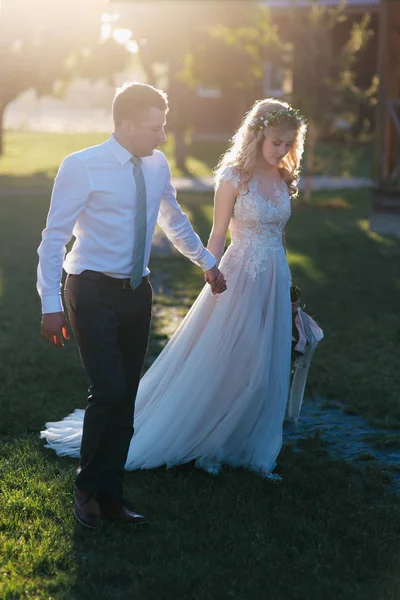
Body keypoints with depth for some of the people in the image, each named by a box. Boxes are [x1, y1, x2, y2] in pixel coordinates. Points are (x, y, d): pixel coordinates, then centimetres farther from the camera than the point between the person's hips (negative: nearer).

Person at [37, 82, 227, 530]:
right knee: (109, 391, -14)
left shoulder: (157, 165, 5)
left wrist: (207, 263, 31)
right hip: (92, 292, -6)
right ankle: (87, 488, 9)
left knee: (125, 398, 7)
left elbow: (174, 220, 22)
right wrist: (51, 304, -12)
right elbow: (54, 236, -9)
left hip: (136, 292, 6)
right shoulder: (82, 167, -12)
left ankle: (109, 495, 19)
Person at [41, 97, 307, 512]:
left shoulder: (283, 178, 7)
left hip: (275, 282, 6)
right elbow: (217, 237, -8)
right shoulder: (234, 177, -11)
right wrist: (214, 283, -9)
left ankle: (250, 451, 23)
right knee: (217, 367, 2)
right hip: (240, 278, -6)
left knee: (265, 371, 10)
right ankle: (204, 446, 21)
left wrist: (286, 286, 15)